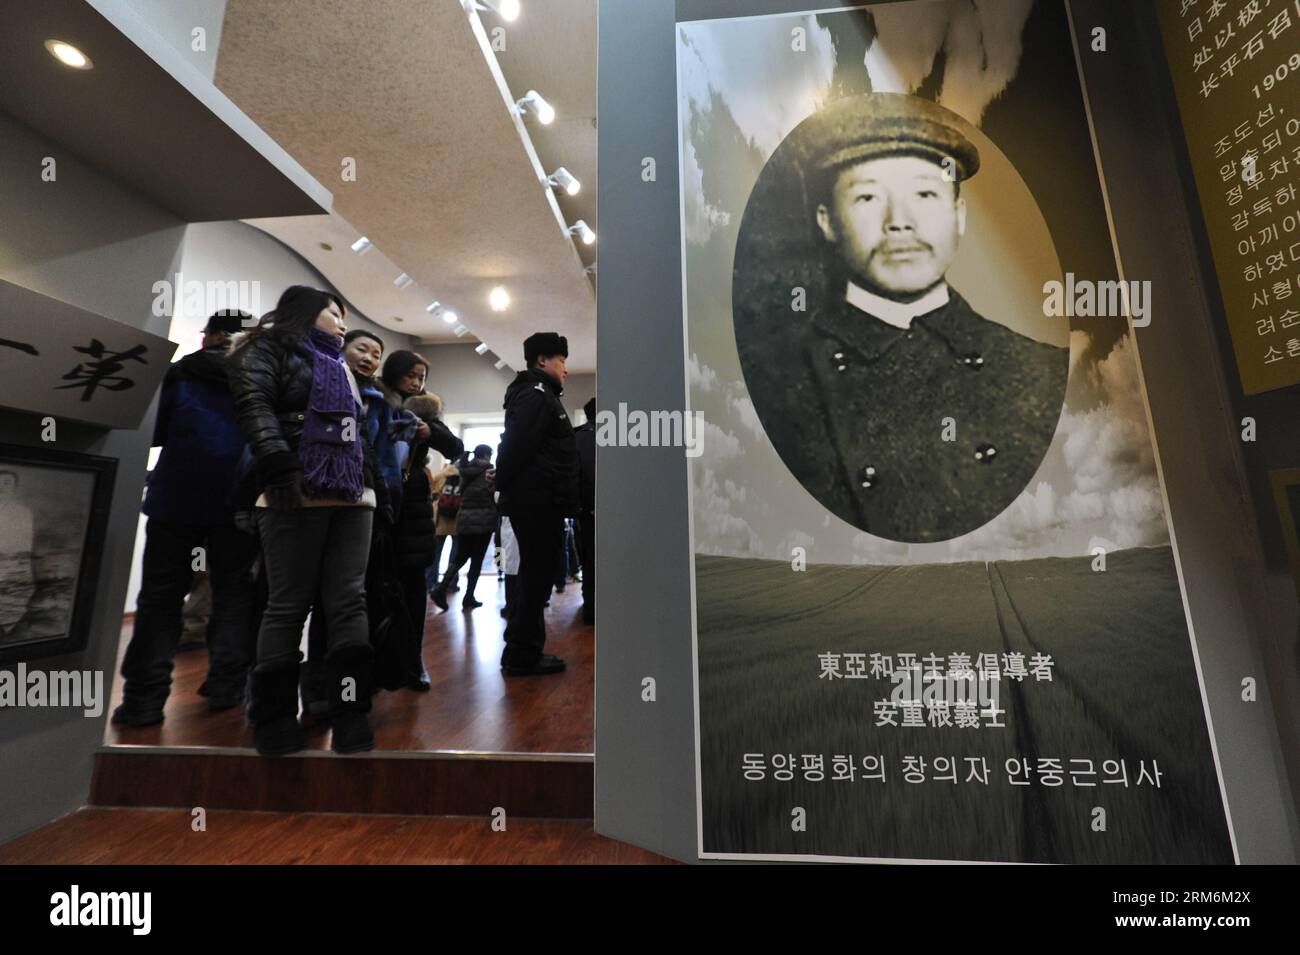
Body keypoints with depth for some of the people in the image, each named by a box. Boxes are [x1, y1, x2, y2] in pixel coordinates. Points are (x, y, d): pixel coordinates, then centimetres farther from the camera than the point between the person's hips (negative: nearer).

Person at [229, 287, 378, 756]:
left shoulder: (339, 368, 30)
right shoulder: (271, 347, 11)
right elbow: (254, 405, -7)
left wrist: (372, 485, 19)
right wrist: (280, 467, -21)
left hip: (352, 497, 6)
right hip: (297, 496, -6)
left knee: (349, 604, -1)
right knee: (288, 607, -2)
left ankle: (351, 719, 2)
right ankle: (275, 724, 11)